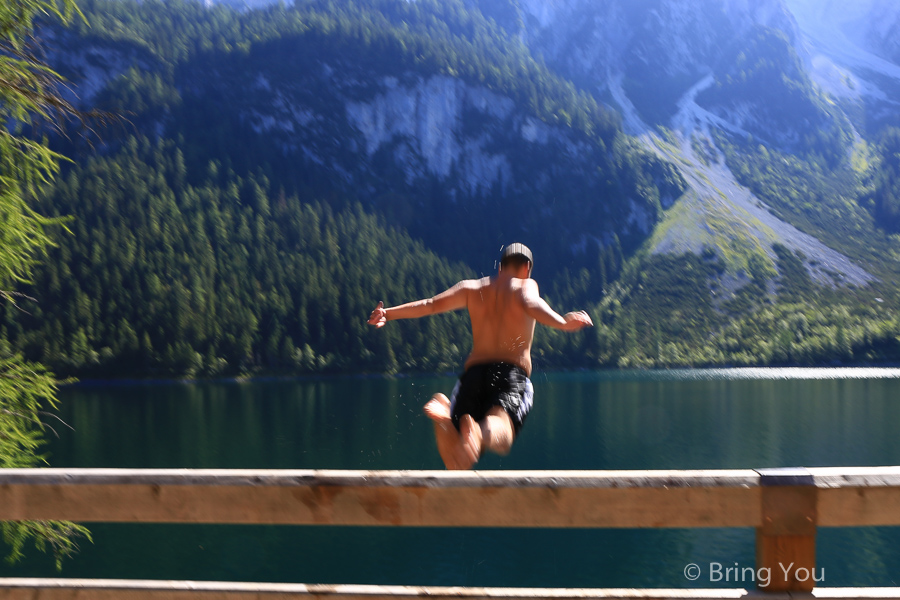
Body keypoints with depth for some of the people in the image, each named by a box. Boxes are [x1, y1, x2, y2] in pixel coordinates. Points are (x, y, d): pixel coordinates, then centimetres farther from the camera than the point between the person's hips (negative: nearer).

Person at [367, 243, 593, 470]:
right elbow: (532, 305, -11)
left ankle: (443, 416, -33)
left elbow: (432, 304, 12)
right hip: (513, 372, -3)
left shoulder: (472, 288, 23)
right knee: (500, 433, -29)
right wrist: (563, 323, -27)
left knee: (459, 463, -2)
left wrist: (388, 313, 16)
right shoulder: (526, 285, 13)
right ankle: (480, 435, -66)